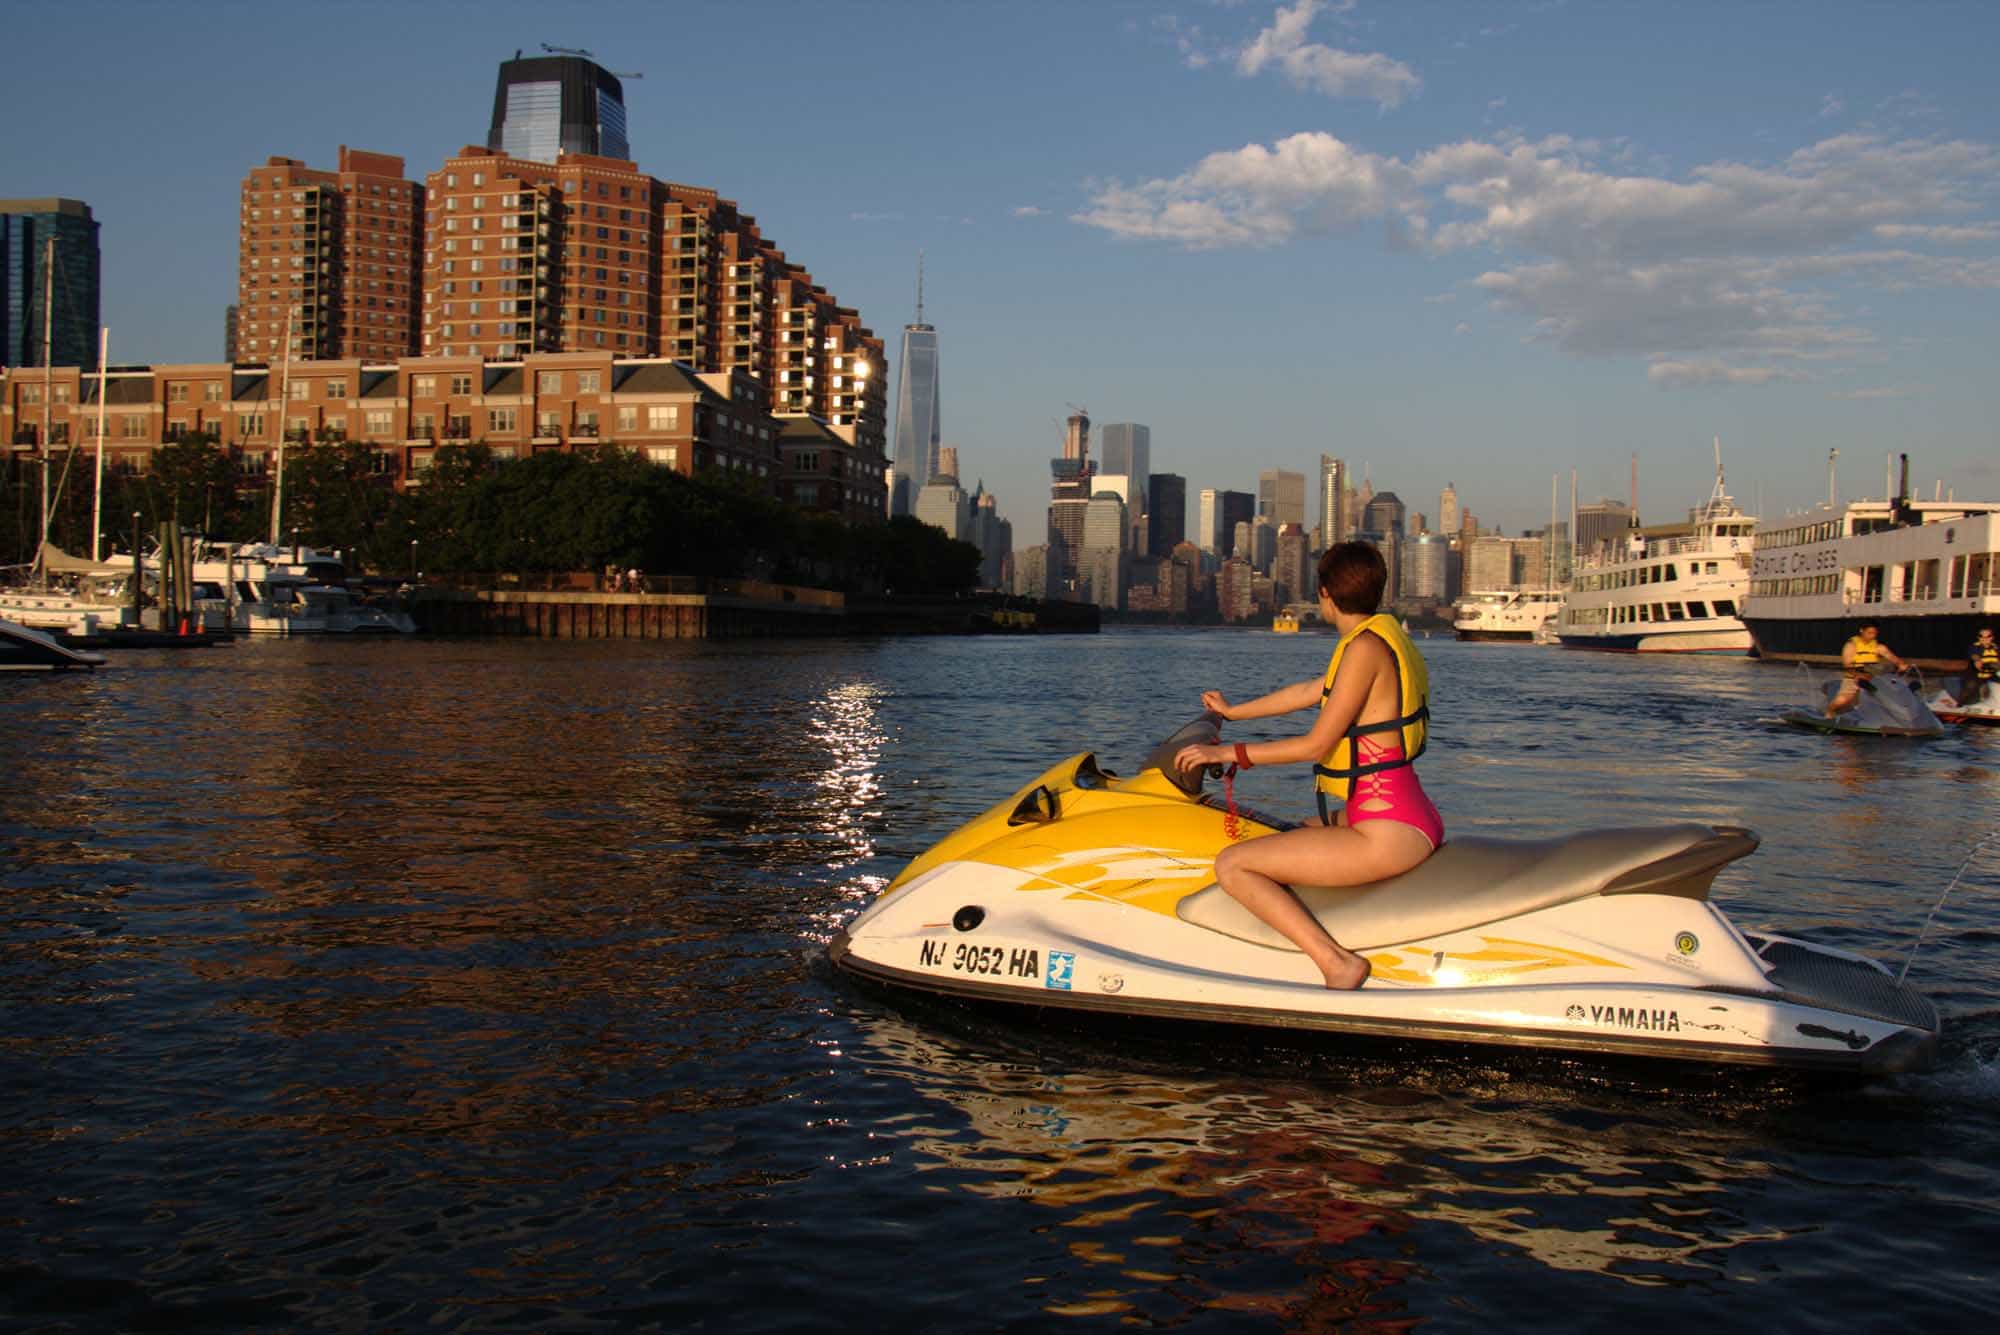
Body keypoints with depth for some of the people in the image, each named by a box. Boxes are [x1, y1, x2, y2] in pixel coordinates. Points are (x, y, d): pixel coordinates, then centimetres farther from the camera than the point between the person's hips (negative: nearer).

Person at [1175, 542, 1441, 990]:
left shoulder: (1366, 646, -15)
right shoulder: (1384, 637, 14)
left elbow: (1317, 744, -16)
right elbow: (1309, 692, 26)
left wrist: (1228, 753, -7)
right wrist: (1233, 712, 39)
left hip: (1388, 834, -10)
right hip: (1415, 819, 10)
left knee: (1231, 865, -12)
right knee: (1293, 834, 35)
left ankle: (1336, 962, -21)